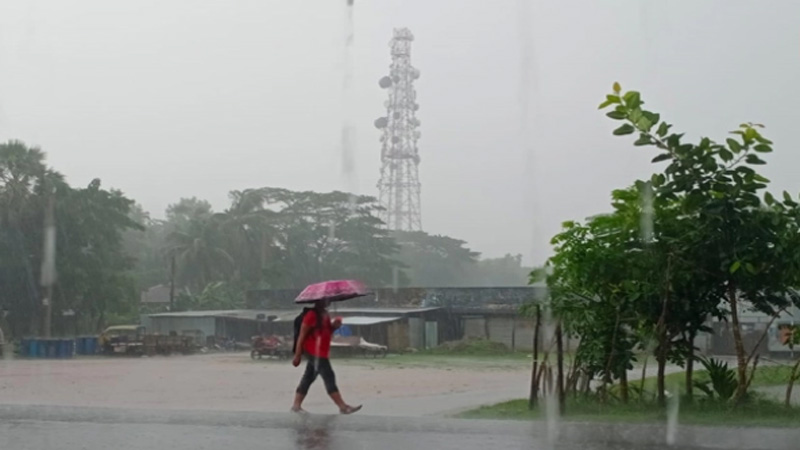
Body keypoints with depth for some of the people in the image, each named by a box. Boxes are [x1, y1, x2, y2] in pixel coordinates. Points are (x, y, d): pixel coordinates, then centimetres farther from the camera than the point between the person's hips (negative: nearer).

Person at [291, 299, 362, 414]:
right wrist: (297, 356, -13)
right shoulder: (312, 315, -14)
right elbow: (302, 336, -13)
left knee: (308, 378, 13)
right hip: (315, 352, -9)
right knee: (329, 377, -9)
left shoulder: (325, 314, 13)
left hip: (322, 353, 9)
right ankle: (343, 406, -9)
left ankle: (296, 405, 20)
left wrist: (334, 326, 1)